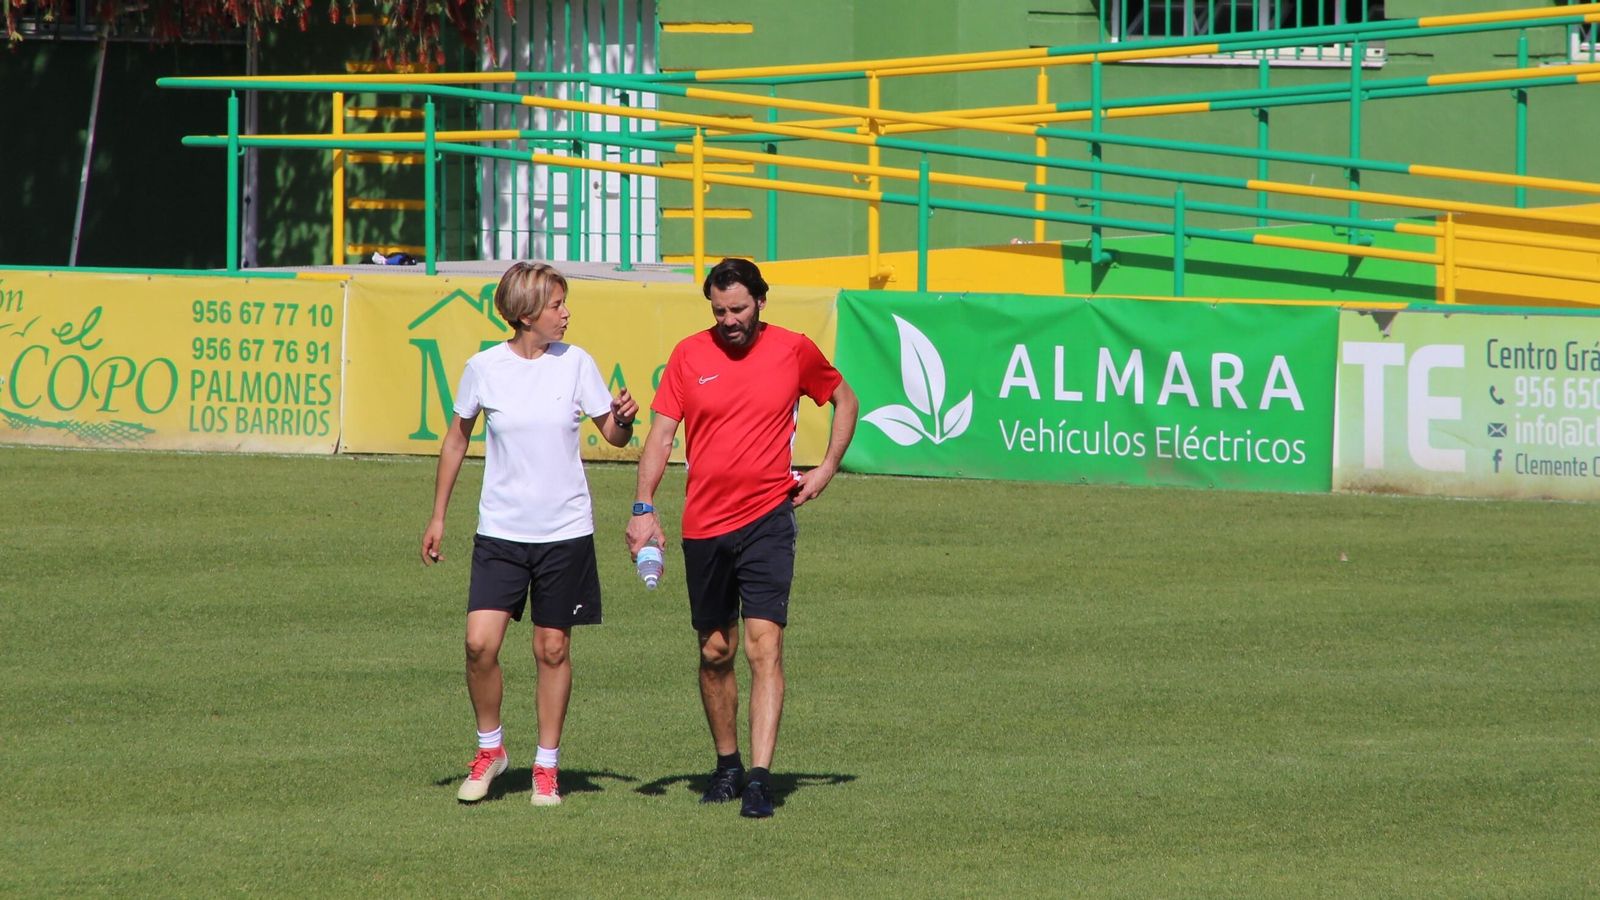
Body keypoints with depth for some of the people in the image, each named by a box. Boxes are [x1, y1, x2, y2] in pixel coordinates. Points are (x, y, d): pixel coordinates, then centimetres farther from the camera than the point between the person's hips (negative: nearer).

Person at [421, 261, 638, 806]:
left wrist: (623, 419, -19)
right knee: (480, 642, -11)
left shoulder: (576, 364, -2)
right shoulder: (484, 368, -3)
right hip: (500, 531, 0)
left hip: (565, 532, 0)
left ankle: (547, 766, 16)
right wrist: (438, 516, 11)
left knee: (553, 648, 4)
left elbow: (614, 436, 5)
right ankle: (490, 748, 11)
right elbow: (457, 439, 11)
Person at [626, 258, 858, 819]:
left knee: (763, 646, -13)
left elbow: (844, 400, 19)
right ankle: (727, 763, 28)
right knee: (715, 652, 11)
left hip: (767, 520, -2)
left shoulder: (795, 351, 1)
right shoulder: (689, 356, 2)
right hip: (703, 525, 2)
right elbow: (660, 435, 1)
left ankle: (760, 776, -18)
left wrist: (827, 467, 6)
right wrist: (644, 508, -10)